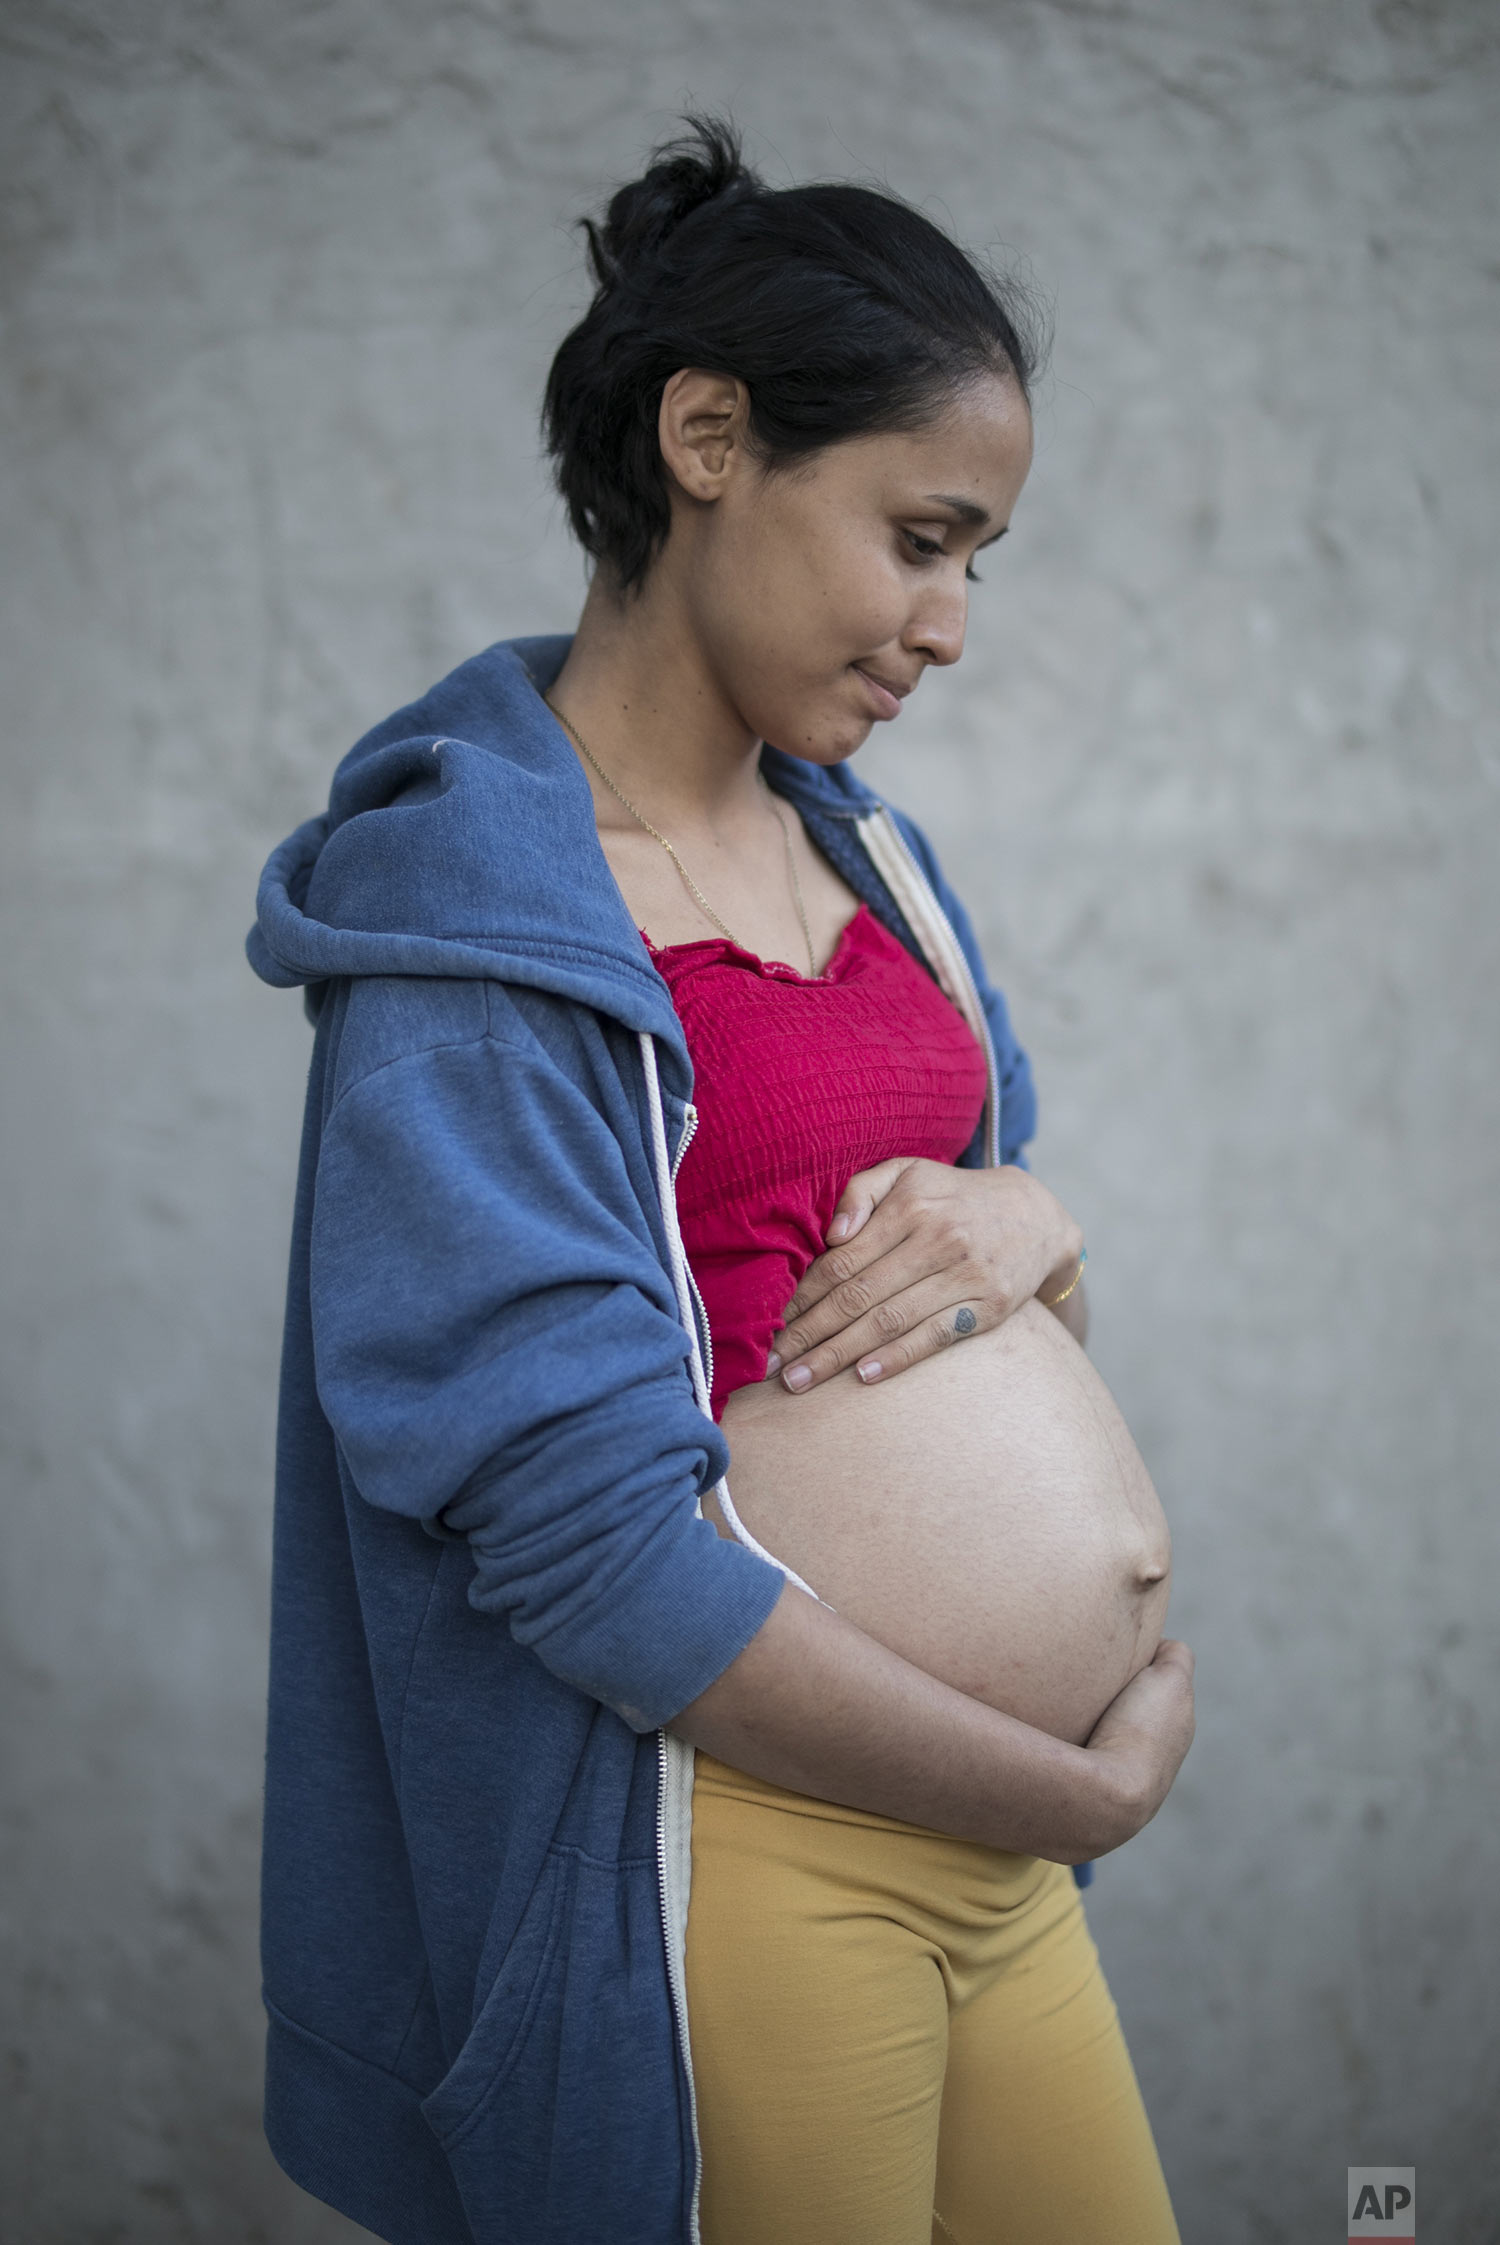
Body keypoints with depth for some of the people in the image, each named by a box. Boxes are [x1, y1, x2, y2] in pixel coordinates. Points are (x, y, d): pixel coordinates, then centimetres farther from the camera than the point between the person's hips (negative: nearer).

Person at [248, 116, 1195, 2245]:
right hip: (732, 1874, -7)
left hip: (989, 1849, 7)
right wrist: (1093, 1789, -13)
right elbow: (590, 1549, -21)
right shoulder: (479, 912, -15)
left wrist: (1027, 1223, -8)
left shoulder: (868, 846, 9)